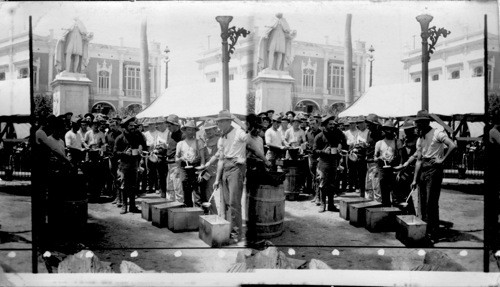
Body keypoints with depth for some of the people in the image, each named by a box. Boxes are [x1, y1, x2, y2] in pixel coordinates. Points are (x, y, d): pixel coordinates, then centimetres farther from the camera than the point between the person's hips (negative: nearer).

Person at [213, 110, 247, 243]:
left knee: (234, 202, -10)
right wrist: (217, 179, 15)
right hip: (225, 168, 7)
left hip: (236, 167, -7)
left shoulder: (239, 133, -7)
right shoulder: (221, 139, 16)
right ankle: (227, 230, 18)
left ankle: (237, 233, -4)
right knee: (226, 202, 9)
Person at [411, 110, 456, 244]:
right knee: (423, 202, 11)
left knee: (431, 203, -8)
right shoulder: (419, 139, 15)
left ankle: (432, 235, -2)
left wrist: (442, 159, -16)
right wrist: (415, 179, 10)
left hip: (434, 169, -8)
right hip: (423, 169, 8)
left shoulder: (437, 133, -7)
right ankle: (424, 232, 22)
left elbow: (452, 146, -20)